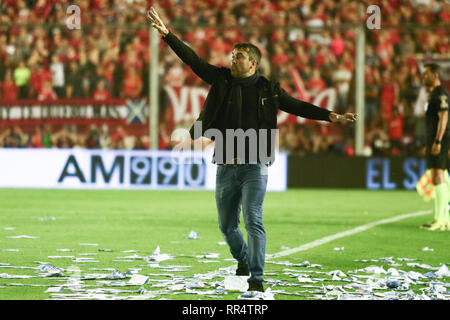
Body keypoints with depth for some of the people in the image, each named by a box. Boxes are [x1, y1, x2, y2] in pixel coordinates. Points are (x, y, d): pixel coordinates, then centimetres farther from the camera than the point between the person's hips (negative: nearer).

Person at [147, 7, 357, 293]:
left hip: (254, 166, -3)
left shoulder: (269, 90, 4)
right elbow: (192, 60, 3)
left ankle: (256, 277, -14)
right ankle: (242, 259, 40)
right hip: (226, 168, 3)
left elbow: (298, 107, 7)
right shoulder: (221, 79, 7)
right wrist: (167, 34, -5)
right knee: (227, 225, 11)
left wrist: (332, 116, -2)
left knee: (253, 220, -15)